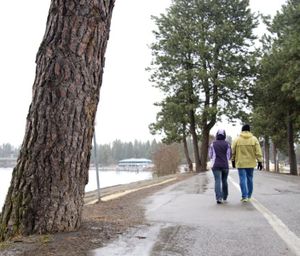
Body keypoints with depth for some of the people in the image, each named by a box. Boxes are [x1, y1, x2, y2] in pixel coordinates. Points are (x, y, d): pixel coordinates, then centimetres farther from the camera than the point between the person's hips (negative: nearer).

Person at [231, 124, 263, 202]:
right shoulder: (254, 139, 0)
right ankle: (249, 196, 22)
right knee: (250, 179, 13)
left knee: (242, 179, -1)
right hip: (251, 163, 2)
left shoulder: (237, 139, -2)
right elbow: (258, 151, -5)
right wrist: (260, 162, -2)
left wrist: (233, 161, 13)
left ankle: (244, 196, -8)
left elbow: (233, 151, 2)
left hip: (240, 163, -2)